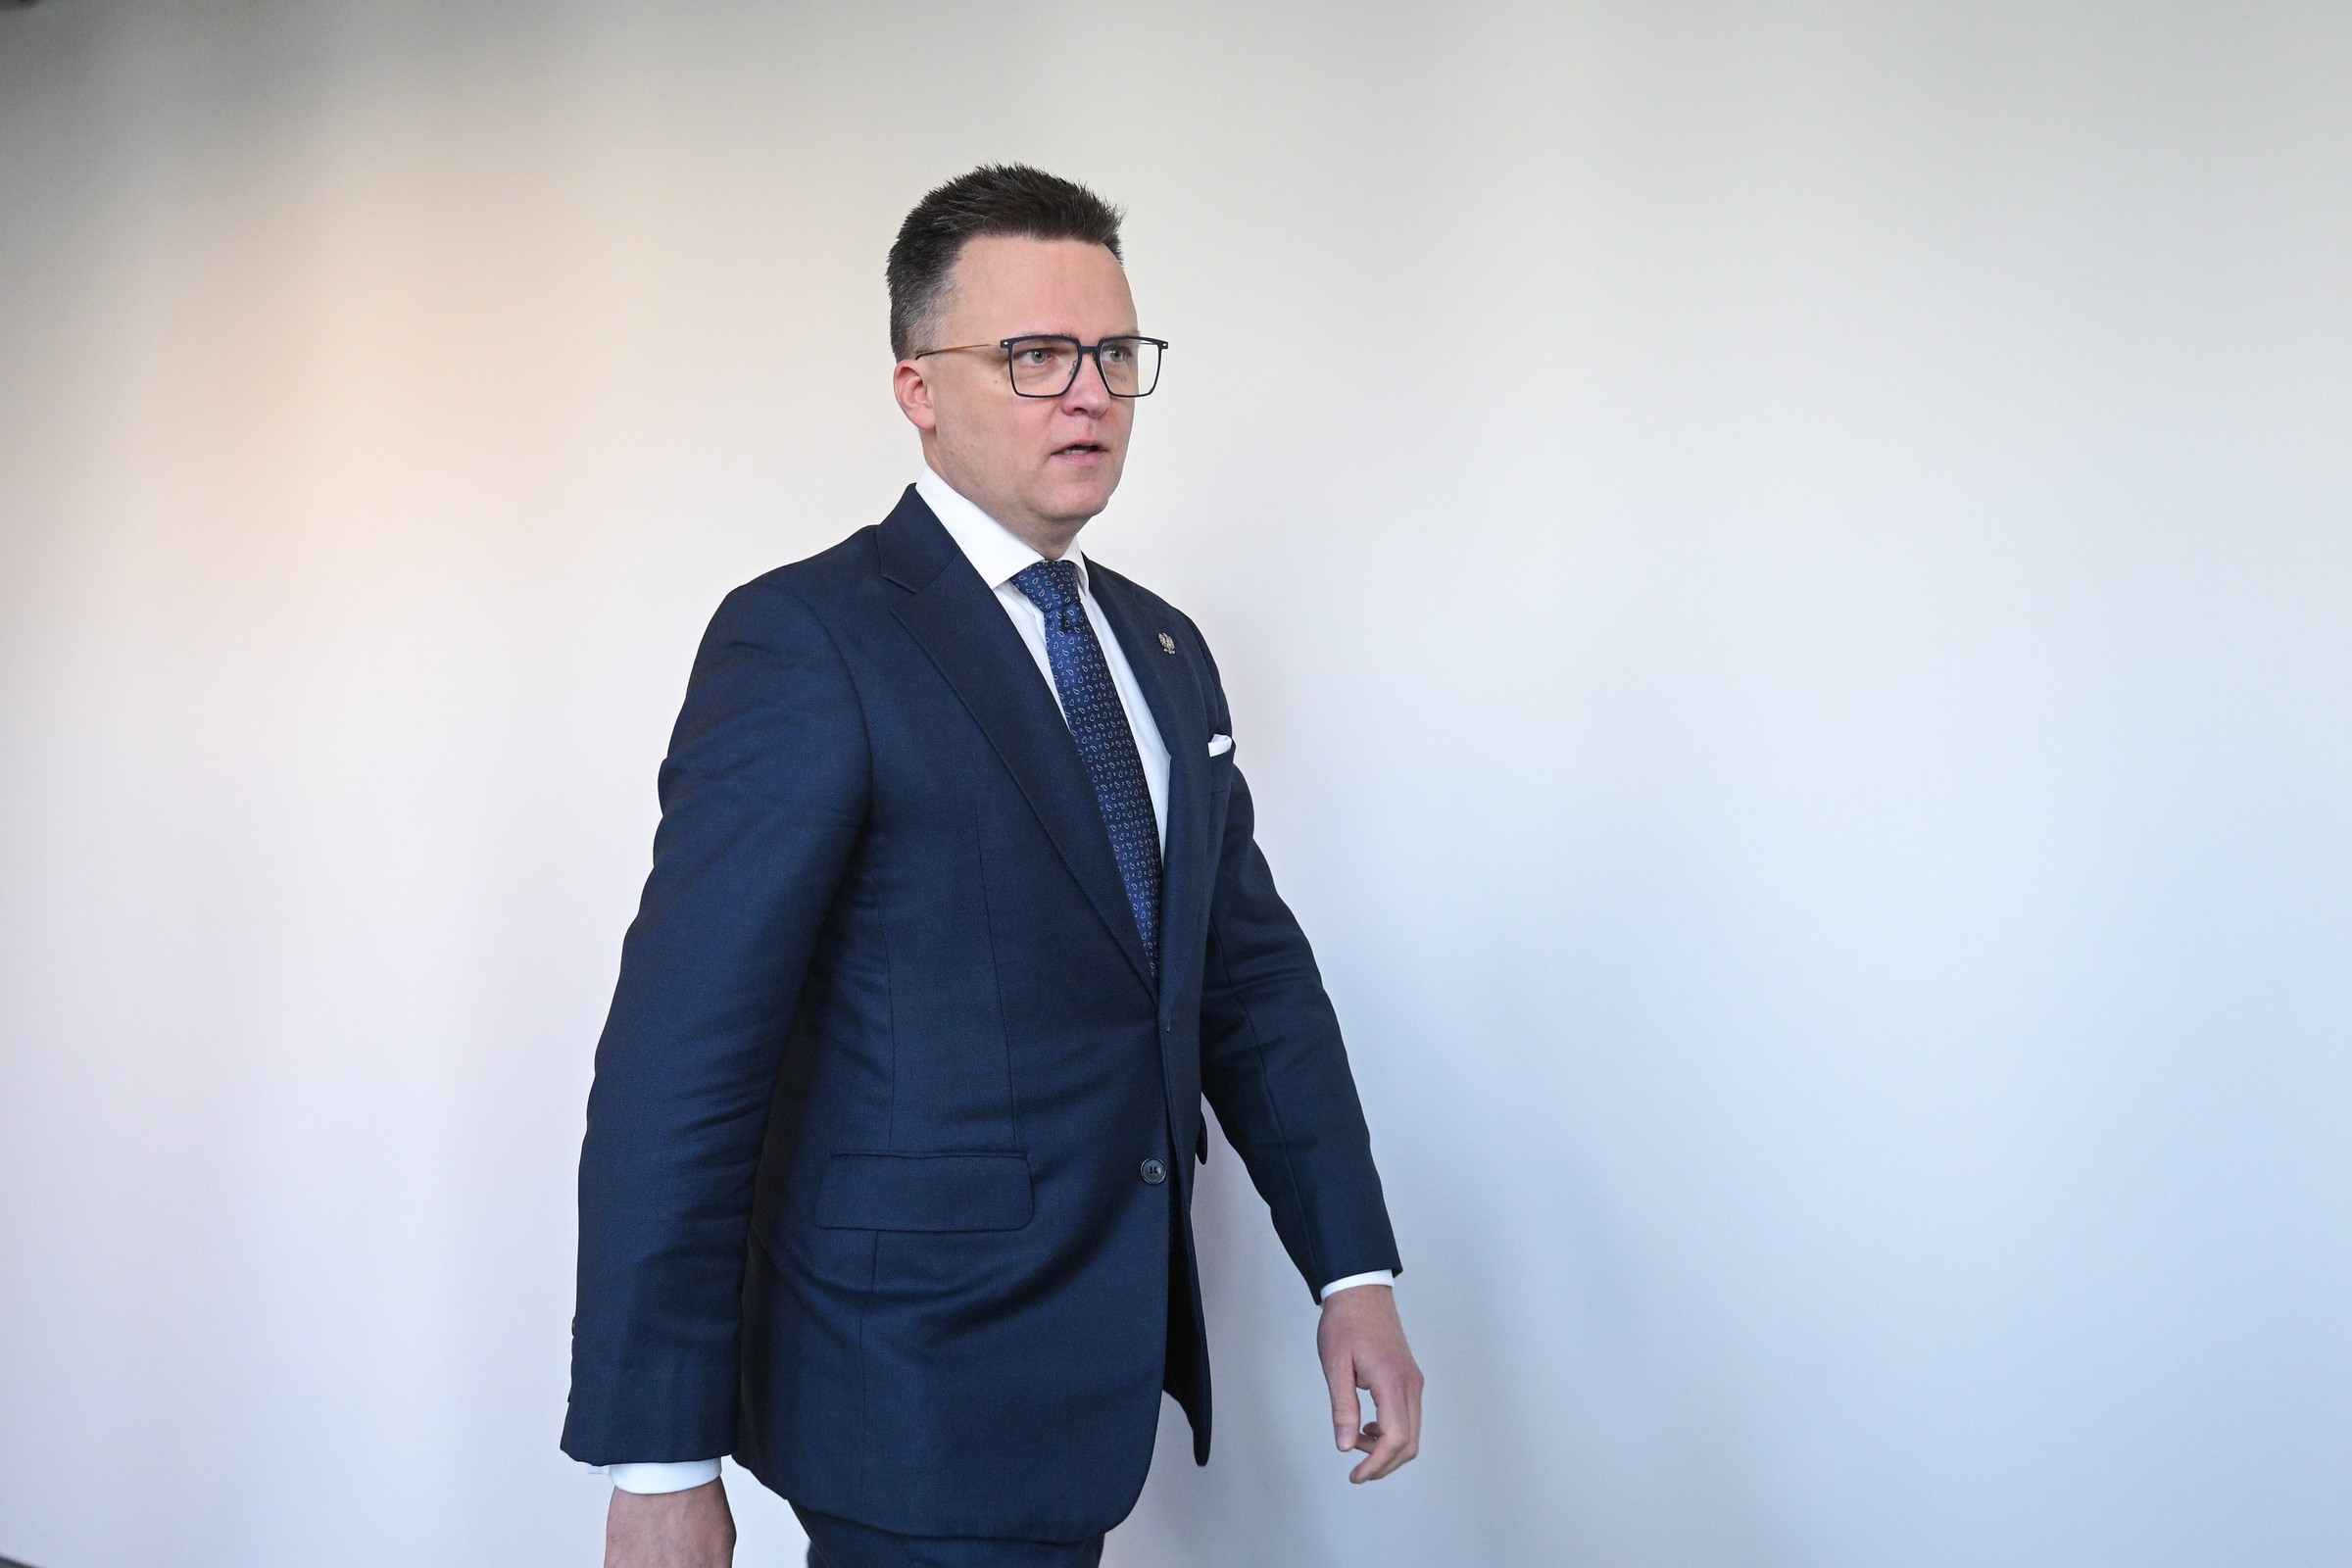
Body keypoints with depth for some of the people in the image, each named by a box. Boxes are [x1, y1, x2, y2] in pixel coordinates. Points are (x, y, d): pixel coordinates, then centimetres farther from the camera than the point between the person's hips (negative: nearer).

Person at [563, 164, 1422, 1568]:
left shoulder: (1164, 650, 11)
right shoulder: (809, 643, -14)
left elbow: (1254, 969, 14)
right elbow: (682, 1060, -18)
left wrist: (1356, 1270, 5)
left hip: (1103, 1380, 7)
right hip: (921, 1413, -7)